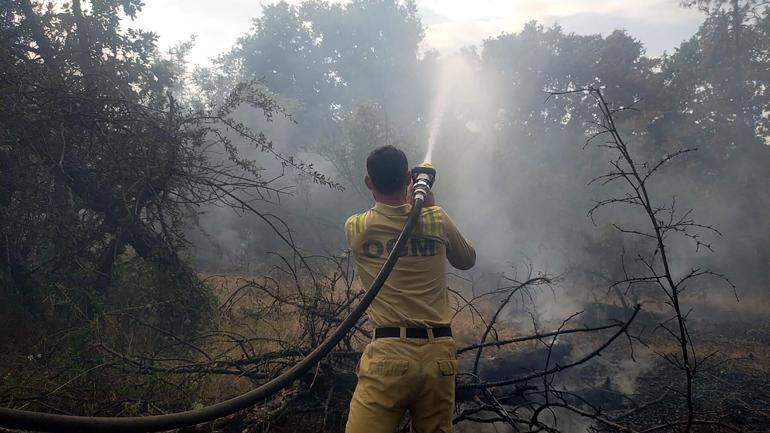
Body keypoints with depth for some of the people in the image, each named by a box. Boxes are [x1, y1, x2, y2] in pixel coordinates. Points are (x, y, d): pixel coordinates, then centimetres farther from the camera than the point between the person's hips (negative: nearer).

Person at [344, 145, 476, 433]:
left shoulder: (355, 228, 1)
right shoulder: (437, 220, 2)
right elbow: (467, 260, 22)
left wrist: (406, 201, 32)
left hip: (388, 354, -2)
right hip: (439, 354, 3)